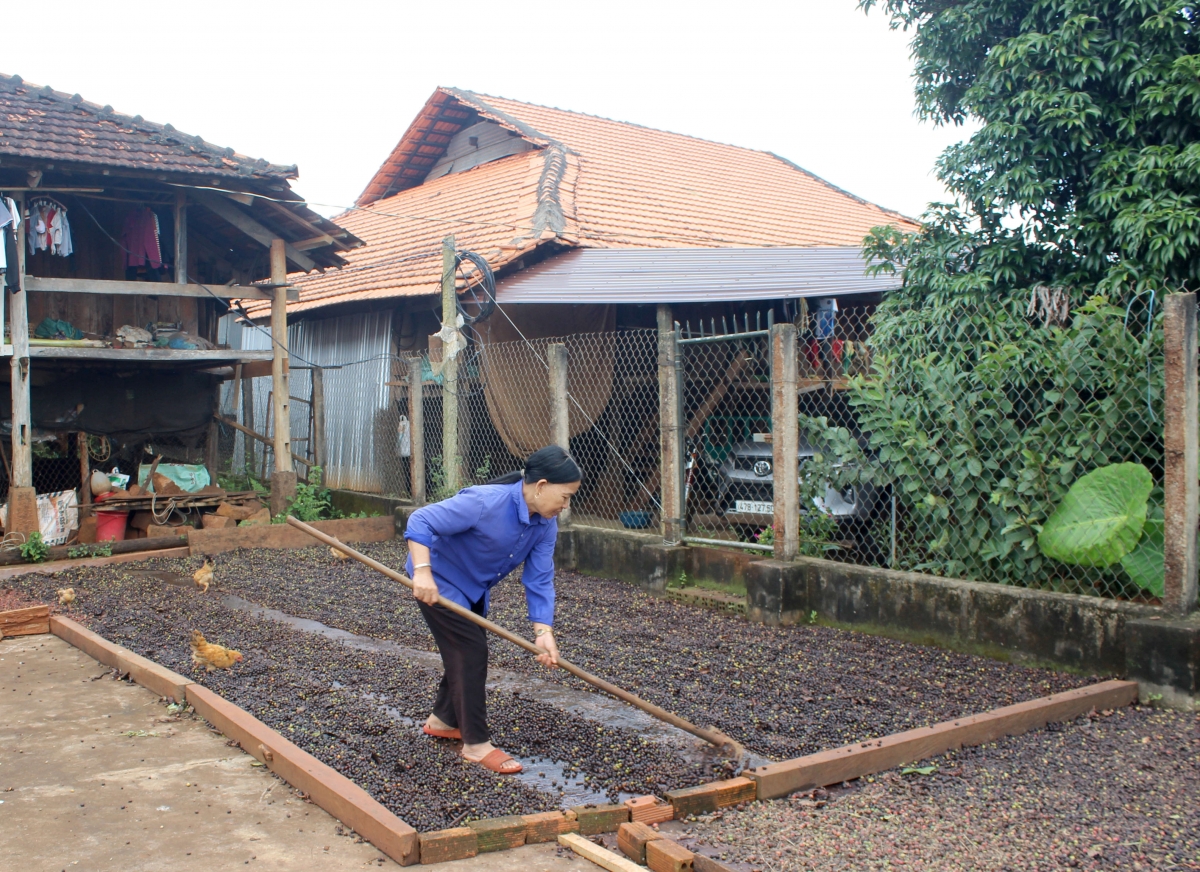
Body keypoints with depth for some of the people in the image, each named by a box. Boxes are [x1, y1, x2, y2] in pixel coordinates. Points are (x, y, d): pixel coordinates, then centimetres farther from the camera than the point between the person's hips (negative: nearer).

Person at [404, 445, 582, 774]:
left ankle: (443, 719, 40)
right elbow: (420, 521, -33)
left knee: (469, 651, 18)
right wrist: (422, 571, -43)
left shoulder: (546, 525, -13)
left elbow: (540, 580, -14)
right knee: (471, 651, -11)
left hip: (473, 588, 8)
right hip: (439, 581, -8)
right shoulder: (485, 502, -35)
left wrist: (543, 630, -26)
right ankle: (476, 744, -1)